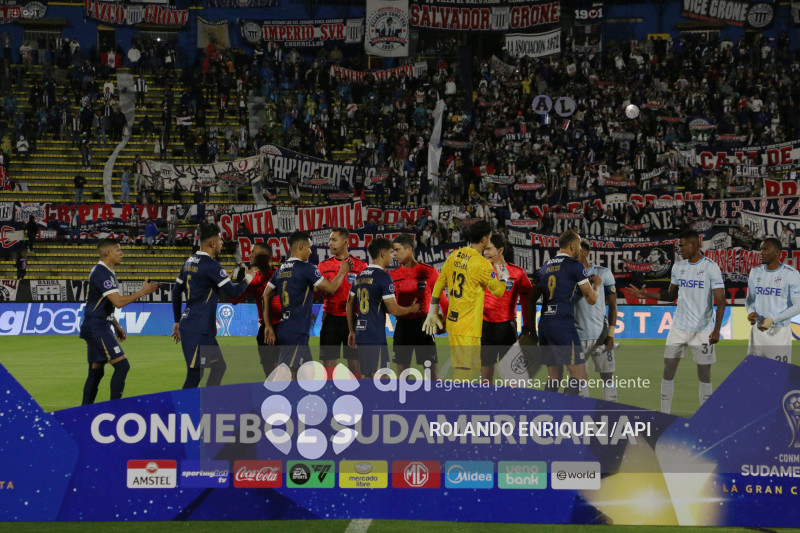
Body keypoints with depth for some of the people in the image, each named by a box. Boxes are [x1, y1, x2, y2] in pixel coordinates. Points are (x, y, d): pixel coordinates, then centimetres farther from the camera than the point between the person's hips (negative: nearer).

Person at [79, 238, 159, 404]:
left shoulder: (106, 272, 17)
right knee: (122, 365, -15)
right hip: (97, 328, -11)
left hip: (97, 328, 11)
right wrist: (142, 292, -15)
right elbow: (118, 302, -24)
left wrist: (116, 326, 24)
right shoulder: (102, 273, -16)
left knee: (96, 371, 12)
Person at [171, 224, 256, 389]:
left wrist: (177, 321, 24)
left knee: (219, 367, 15)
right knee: (195, 375, -8)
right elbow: (233, 292, -16)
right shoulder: (211, 265, -14)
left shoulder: (190, 262, 13)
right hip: (198, 330, -10)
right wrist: (248, 279, 4)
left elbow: (176, 291, 19)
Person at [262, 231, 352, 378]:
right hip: (296, 333, -9)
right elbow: (331, 288, -3)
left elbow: (265, 297, 14)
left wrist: (268, 326, 15)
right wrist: (343, 271, 14)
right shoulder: (306, 268, -10)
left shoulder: (280, 270, 12)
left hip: (284, 330, 9)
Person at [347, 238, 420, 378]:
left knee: (366, 376, 13)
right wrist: (412, 309, 6)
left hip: (361, 335, 8)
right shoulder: (383, 276, -11)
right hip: (376, 337, -8)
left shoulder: (360, 276, 14)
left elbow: (350, 305, 19)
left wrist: (352, 331, 27)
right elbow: (393, 310, -13)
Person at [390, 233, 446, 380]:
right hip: (402, 323, 4)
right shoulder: (394, 275, 7)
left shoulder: (428, 272, -4)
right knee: (401, 369, 7)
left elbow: (442, 299, -2)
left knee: (432, 369, -4)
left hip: (422, 324, -4)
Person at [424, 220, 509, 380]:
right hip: (468, 328, -8)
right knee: (464, 373, -6)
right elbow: (498, 291, -7)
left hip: (452, 321, 8)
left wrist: (432, 313, 20)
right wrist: (503, 278, 15)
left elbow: (439, 284, 12)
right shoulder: (482, 263, -14)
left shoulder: (454, 256, 7)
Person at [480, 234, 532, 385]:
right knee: (485, 366, 5)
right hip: (485, 325, 3)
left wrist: (527, 327, -2)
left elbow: (527, 300, 2)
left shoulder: (517, 273, -2)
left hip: (506, 326, -3)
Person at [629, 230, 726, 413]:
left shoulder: (711, 267, -10)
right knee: (668, 370, 1)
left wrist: (717, 330, -18)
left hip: (703, 329, -5)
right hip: (679, 327, 5)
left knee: (704, 375, 2)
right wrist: (647, 295, 4)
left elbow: (721, 301, -11)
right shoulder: (678, 266, 7)